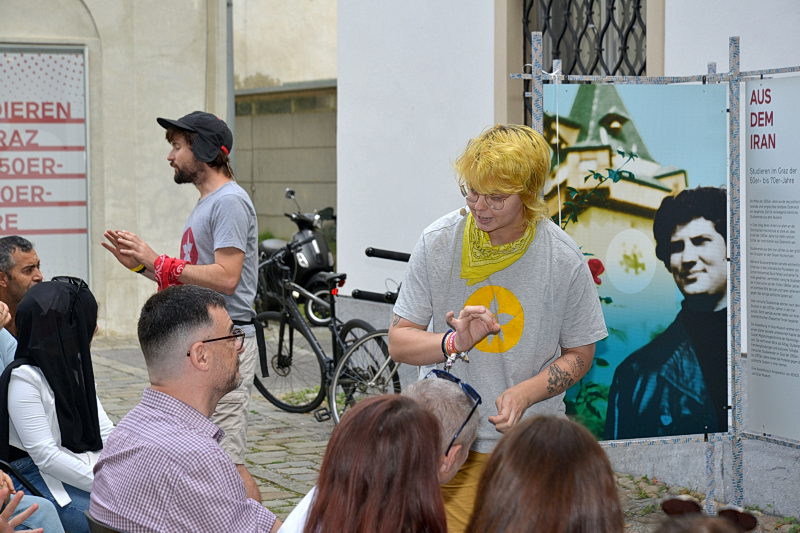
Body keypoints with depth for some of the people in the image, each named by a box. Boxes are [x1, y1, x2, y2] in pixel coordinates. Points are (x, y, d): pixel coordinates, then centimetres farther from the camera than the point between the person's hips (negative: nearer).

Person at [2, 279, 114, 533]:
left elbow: (105, 431, 10)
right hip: (40, 481, -8)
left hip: (87, 469, 8)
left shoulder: (75, 367, 12)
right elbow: (45, 455, -19)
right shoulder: (24, 377, -14)